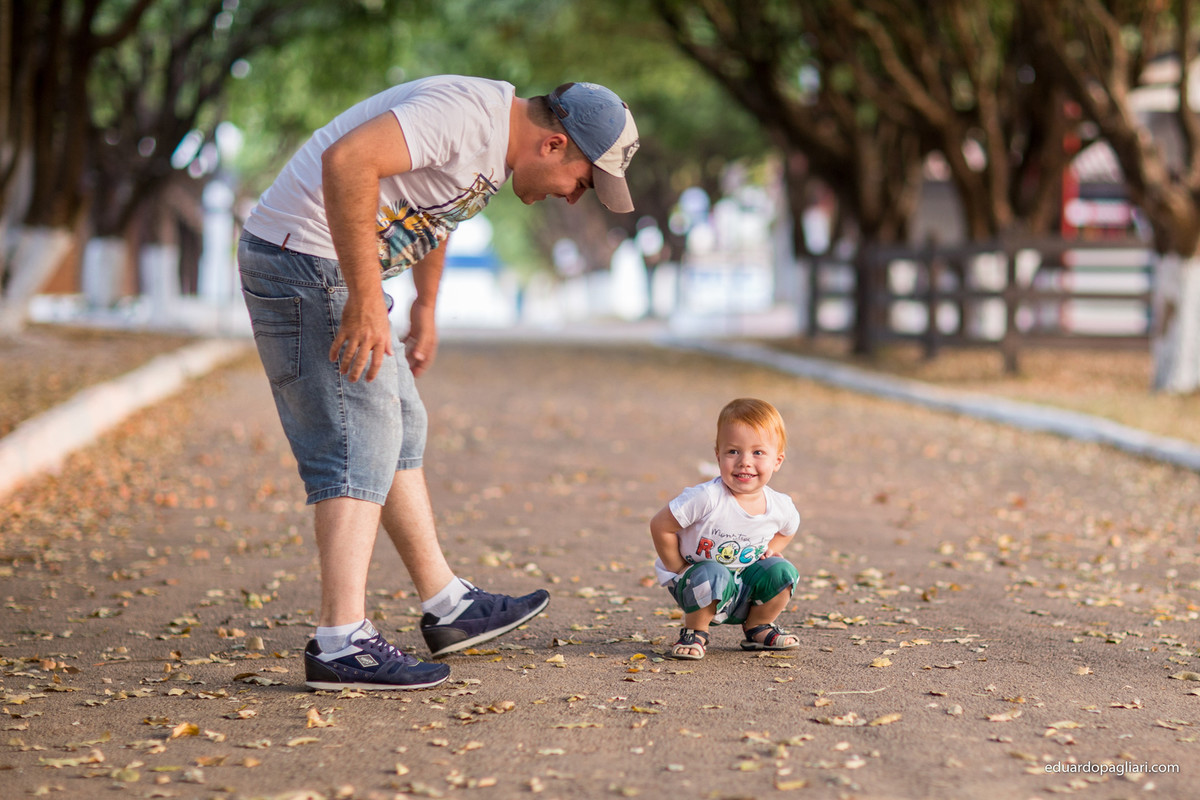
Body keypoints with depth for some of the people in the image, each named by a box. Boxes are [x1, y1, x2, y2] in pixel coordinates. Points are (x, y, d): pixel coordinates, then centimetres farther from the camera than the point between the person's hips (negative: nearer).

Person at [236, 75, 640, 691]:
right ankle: (341, 645, -12)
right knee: (359, 444, -12)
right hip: (303, 256, -11)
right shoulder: (464, 112, -21)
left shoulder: (496, 139, 11)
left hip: (342, 270, 11)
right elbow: (347, 162, -35)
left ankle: (447, 607, 24)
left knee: (400, 431, 15)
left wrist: (425, 308, 37)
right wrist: (366, 301, -33)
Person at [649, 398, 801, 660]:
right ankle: (694, 632, -8)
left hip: (744, 589, 5)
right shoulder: (707, 498, -27)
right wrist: (679, 569, -12)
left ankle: (758, 628, 10)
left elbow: (788, 528, 18)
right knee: (713, 576, -36)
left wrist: (770, 550, 0)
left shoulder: (780, 506, -9)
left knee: (781, 571, -18)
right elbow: (660, 526, -19)